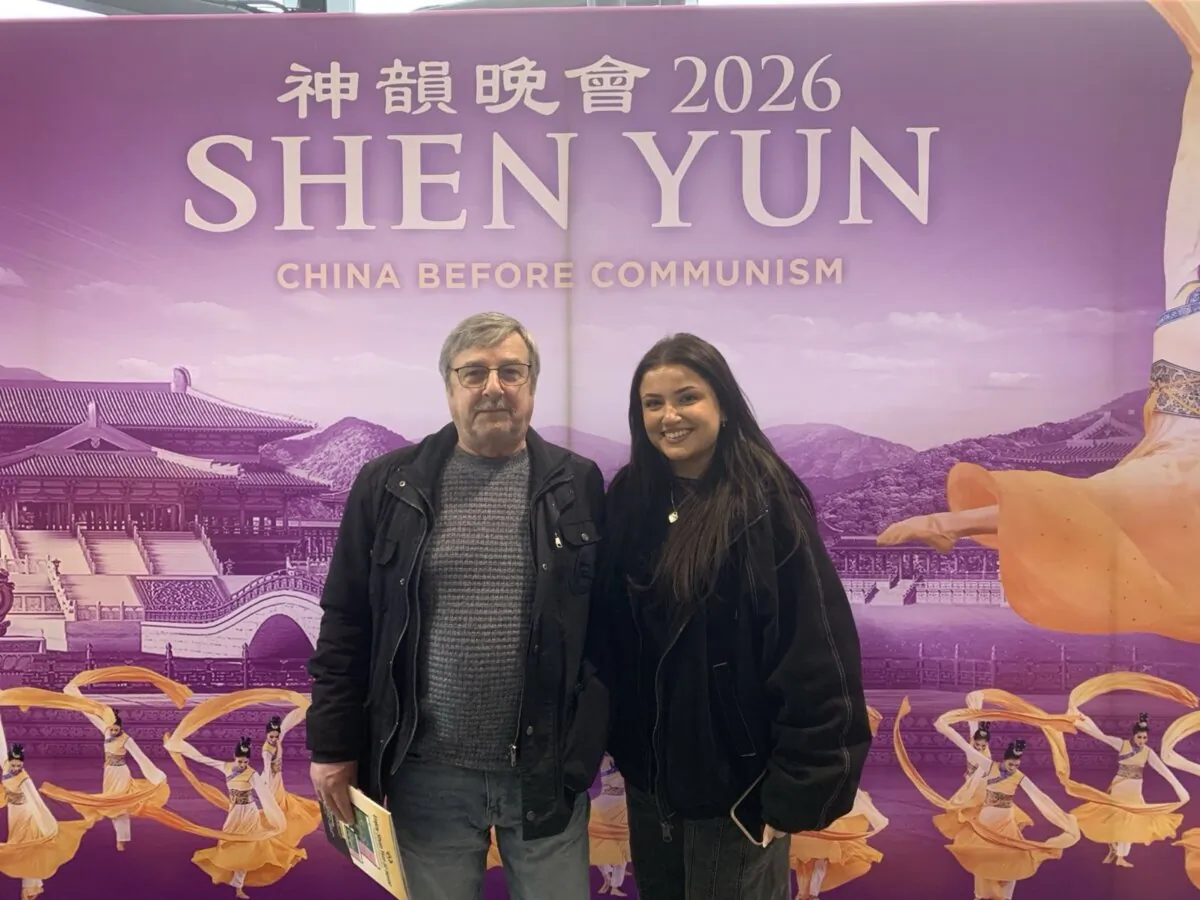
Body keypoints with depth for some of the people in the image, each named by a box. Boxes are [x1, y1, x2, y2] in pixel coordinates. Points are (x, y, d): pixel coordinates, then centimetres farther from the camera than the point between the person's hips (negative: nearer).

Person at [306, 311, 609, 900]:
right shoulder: (388, 485, -2)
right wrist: (333, 746, 1)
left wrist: (593, 741, 1)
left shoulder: (578, 485, -1)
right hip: (429, 768, 0)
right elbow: (345, 624, 2)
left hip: (547, 767, 0)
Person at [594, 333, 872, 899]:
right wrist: (620, 744, 5)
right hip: (648, 775, 5)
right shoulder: (627, 499, 0)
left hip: (735, 781, -5)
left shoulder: (767, 503, -17)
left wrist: (797, 786, -16)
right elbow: (608, 633, 5)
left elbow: (815, 657, -17)